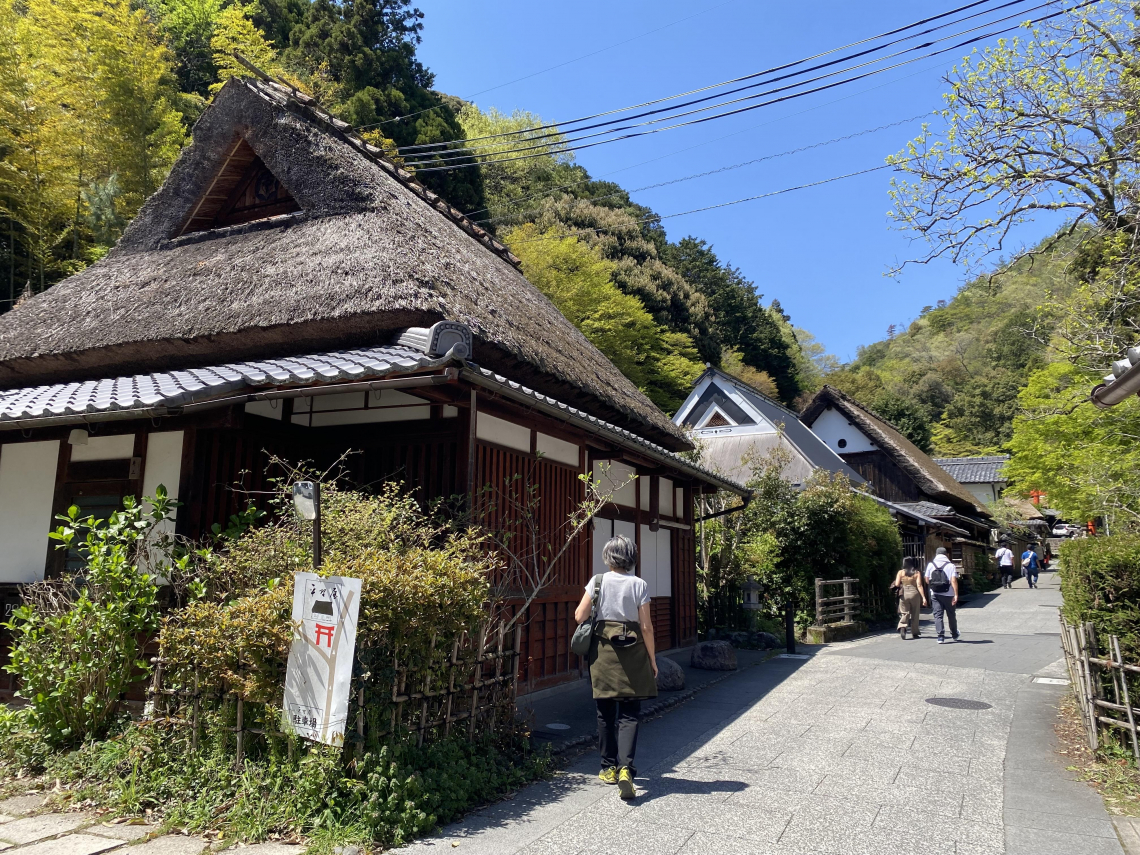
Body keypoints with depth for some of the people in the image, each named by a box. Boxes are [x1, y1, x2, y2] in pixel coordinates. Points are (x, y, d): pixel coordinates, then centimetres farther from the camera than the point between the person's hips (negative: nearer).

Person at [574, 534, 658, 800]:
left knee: (606, 712, 13)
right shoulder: (639, 584, -4)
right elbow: (646, 626, -4)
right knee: (629, 714, 3)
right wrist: (652, 659, 5)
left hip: (603, 650, 1)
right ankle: (625, 768, -12)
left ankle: (609, 767, 23)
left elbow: (580, 616, -4)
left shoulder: (598, 581, -2)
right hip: (632, 651, -1)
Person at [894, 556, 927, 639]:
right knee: (914, 614, 13)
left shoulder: (900, 572, -1)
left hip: (903, 594, 0)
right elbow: (919, 586, -9)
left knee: (904, 613, 5)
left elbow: (897, 584, -6)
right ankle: (915, 633, 21)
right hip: (914, 594, 0)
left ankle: (902, 628, -20)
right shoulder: (917, 573, -1)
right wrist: (923, 597, -10)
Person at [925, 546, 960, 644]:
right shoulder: (951, 565, -4)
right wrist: (956, 595, -15)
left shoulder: (930, 565, 2)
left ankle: (940, 636, -10)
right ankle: (954, 635, 31)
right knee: (951, 615, 15)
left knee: (938, 615, 1)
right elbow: (954, 580, -13)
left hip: (935, 595, 0)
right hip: (948, 595, 0)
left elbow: (927, 580, 4)